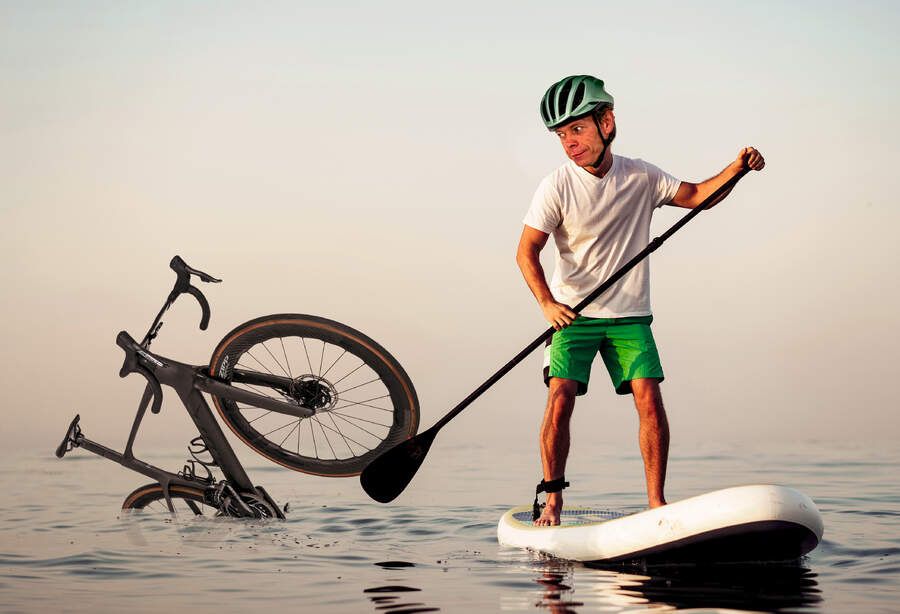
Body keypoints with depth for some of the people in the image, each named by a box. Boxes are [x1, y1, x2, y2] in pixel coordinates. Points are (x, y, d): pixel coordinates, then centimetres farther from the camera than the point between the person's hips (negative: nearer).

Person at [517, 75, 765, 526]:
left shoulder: (641, 177, 2)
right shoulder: (557, 186, -8)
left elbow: (696, 196, 13)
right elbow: (526, 252, -11)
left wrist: (734, 171, -5)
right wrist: (547, 303, -26)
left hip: (630, 316, 2)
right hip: (573, 315, -2)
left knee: (649, 401, -11)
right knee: (560, 400, -15)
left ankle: (656, 501, -2)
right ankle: (552, 498, -1)